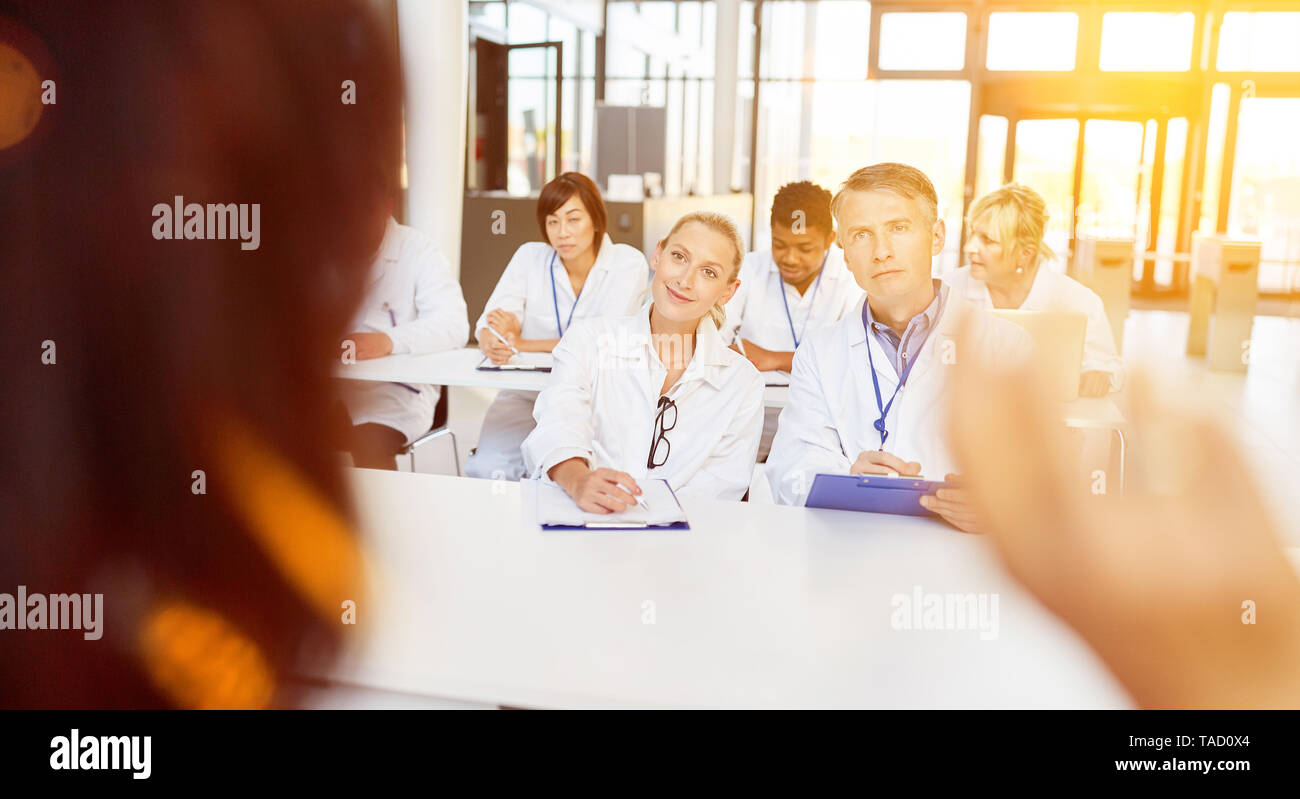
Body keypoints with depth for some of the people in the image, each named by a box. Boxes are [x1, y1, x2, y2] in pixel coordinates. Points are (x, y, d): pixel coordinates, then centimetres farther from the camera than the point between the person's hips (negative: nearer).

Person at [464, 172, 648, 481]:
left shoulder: (628, 264, -5)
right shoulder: (530, 257, 4)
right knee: (487, 470, -23)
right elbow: (489, 324, -4)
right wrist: (494, 345, -30)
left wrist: (519, 343, -14)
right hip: (527, 394, 2)